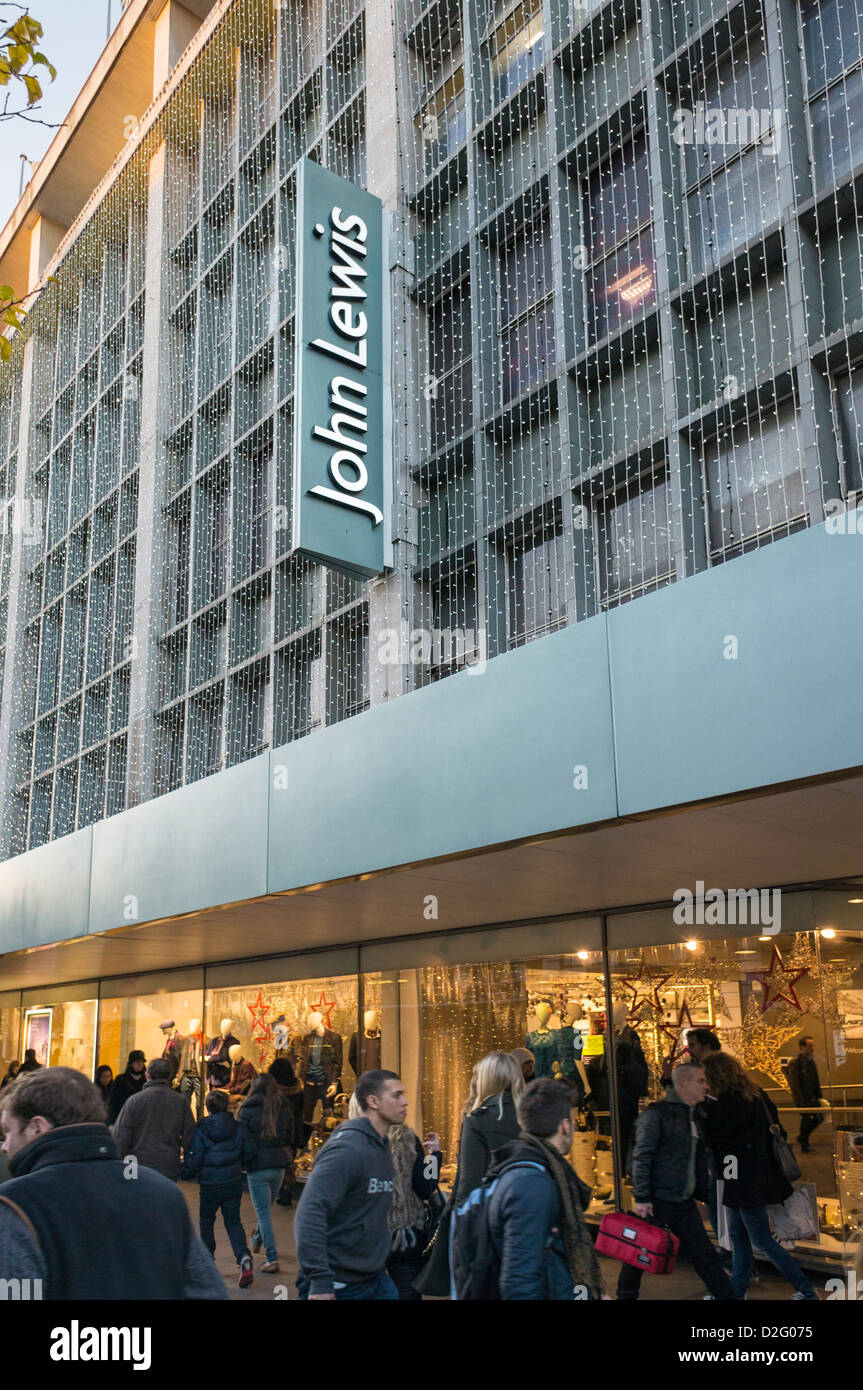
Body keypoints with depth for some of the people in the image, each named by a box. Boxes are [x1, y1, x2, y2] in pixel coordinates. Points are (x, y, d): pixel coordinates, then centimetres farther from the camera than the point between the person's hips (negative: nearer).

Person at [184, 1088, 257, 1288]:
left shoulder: (201, 1130, -11)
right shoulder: (238, 1127, -3)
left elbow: (193, 1159, -11)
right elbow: (250, 1151, -2)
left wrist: (186, 1173, 9)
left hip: (210, 1183, -2)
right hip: (234, 1182, 2)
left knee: (206, 1220, 22)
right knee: (233, 1221, 11)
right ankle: (244, 1257, -10)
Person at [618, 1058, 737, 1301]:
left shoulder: (695, 1117, 13)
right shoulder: (657, 1114, -13)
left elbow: (701, 1162, 20)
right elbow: (641, 1158, -16)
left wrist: (707, 1193, 14)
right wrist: (641, 1197, -19)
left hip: (684, 1203, 7)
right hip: (656, 1201, -7)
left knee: (704, 1255, 8)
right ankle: (625, 1296, 25)